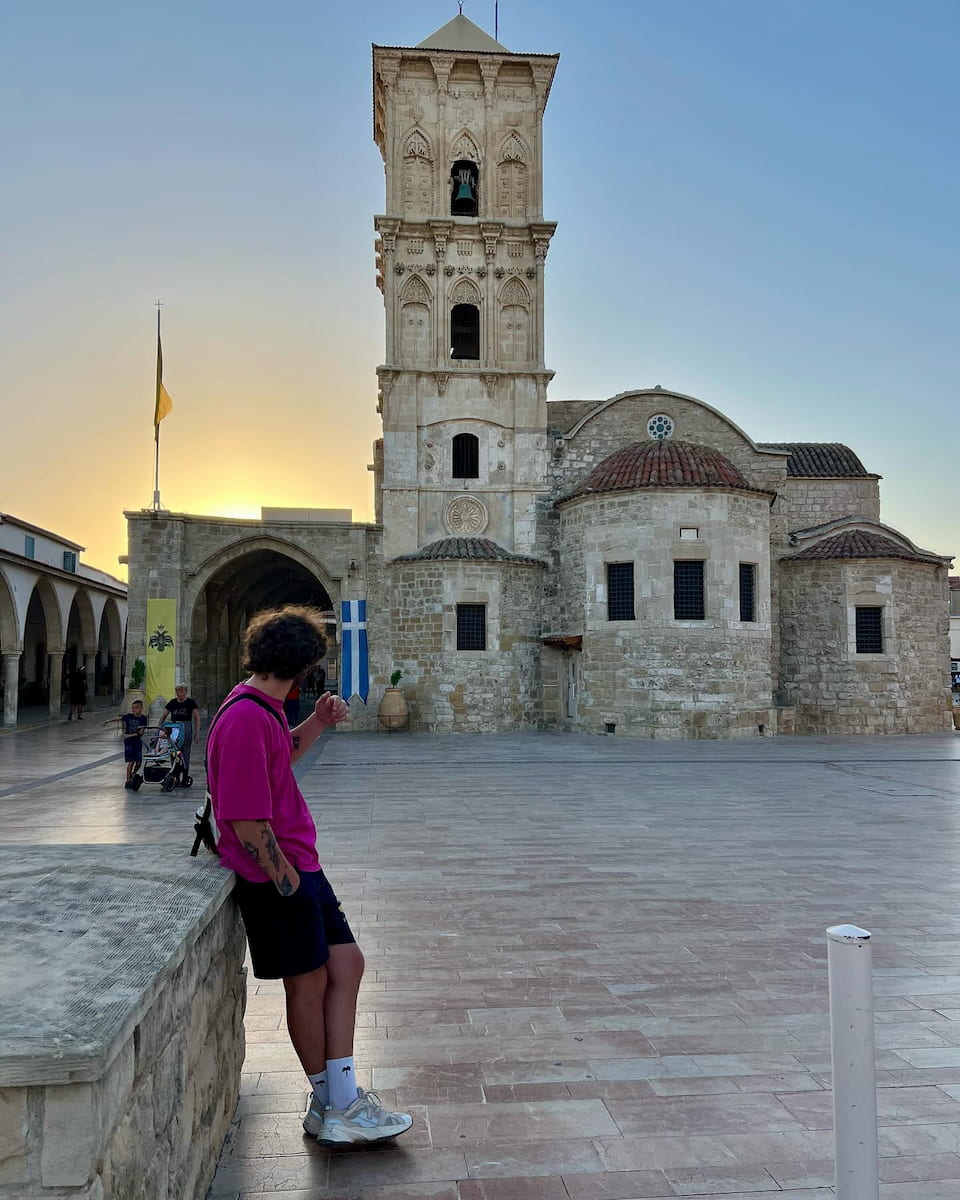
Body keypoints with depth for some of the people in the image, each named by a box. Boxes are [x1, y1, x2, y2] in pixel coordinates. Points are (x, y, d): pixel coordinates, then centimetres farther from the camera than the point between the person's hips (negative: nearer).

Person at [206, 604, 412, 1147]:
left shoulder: (263, 709, 9)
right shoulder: (246, 719, -23)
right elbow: (248, 824, -23)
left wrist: (317, 723, 13)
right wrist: (288, 881, -15)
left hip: (298, 864, 10)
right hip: (277, 874, -10)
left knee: (346, 963, 11)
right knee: (309, 981, 5)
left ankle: (339, 1104, 21)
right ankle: (335, 1105, 26)